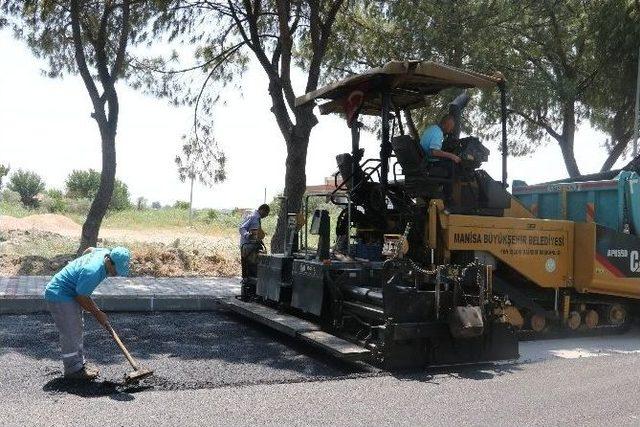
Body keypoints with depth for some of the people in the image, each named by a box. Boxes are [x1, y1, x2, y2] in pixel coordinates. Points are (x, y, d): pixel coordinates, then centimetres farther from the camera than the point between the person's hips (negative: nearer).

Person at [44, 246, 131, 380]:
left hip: (71, 293, 10)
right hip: (58, 295, -10)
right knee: (70, 333, -6)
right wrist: (98, 313, -9)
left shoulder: (106, 253, -9)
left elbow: (89, 250, 16)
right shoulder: (92, 272, -35)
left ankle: (80, 363, 25)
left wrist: (77, 266, 30)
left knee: (78, 328, 15)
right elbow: (82, 298, -22)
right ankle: (73, 370, 5)